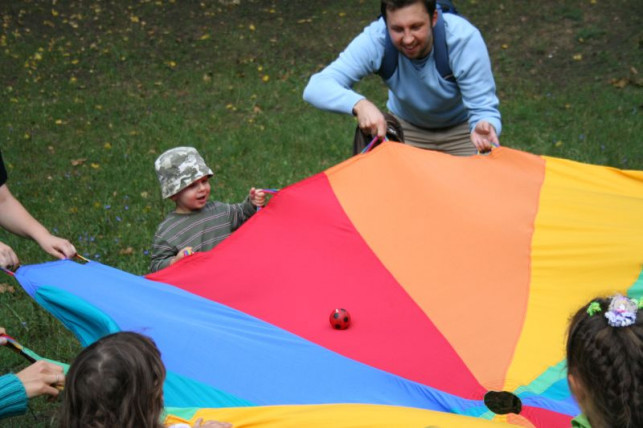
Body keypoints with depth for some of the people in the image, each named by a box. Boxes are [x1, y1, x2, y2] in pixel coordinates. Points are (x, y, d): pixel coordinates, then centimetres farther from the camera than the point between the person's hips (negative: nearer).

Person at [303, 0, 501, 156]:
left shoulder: (464, 37, -33)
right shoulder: (375, 40, -32)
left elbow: (484, 107, -31)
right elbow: (316, 87, -37)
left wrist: (483, 127, -57)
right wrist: (359, 104, -58)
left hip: (461, 128, -1)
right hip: (406, 127, 1)